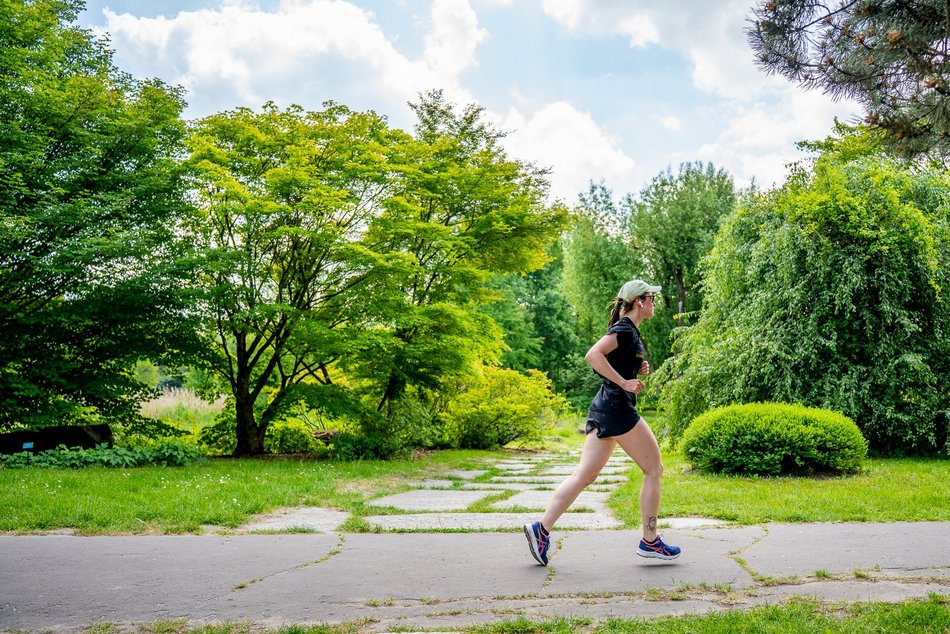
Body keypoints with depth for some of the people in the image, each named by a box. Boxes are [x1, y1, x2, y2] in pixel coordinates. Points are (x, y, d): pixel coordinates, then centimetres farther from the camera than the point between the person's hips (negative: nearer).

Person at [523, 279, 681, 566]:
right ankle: (650, 541, 9)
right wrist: (625, 382, -22)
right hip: (617, 408, -10)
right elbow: (592, 355, -24)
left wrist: (638, 369, 12)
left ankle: (541, 528, -1)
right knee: (654, 469, 2)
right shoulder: (625, 329, -11)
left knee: (584, 475, 5)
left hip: (603, 410, 10)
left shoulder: (629, 330, 19)